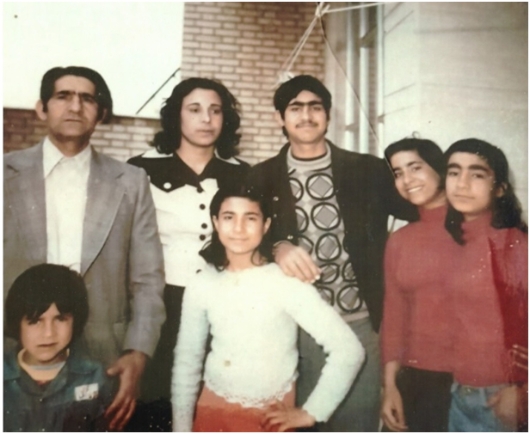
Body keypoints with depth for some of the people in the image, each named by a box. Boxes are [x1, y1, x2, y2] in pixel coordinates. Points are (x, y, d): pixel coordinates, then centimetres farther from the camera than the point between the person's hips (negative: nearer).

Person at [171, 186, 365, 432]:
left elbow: (348, 350, -18)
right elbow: (186, 362, 6)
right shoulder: (201, 286, -5)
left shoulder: (285, 282, -17)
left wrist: (310, 413, -12)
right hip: (211, 414, 3)